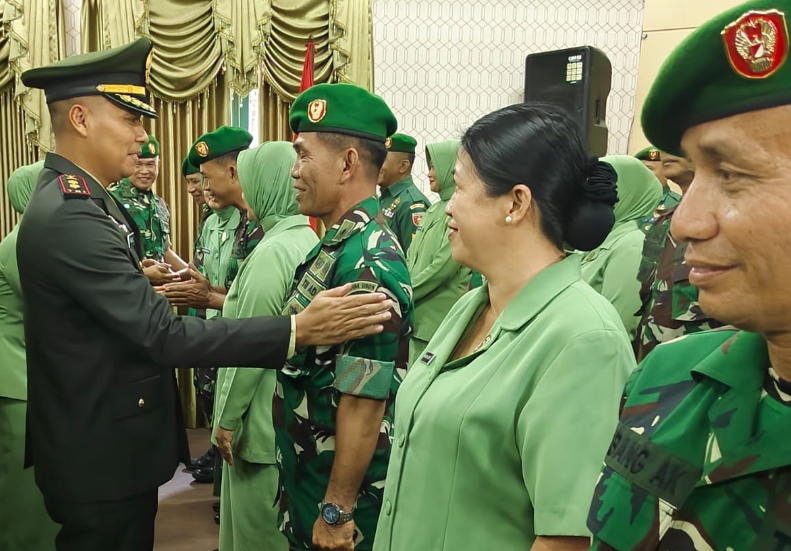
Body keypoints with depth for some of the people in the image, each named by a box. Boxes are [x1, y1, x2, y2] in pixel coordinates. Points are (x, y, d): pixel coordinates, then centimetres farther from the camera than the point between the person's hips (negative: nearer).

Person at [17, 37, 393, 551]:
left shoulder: (78, 199, 8)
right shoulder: (68, 217, -25)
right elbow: (163, 335, -31)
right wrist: (298, 330, -33)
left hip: (111, 439, 10)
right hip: (102, 453, -9)